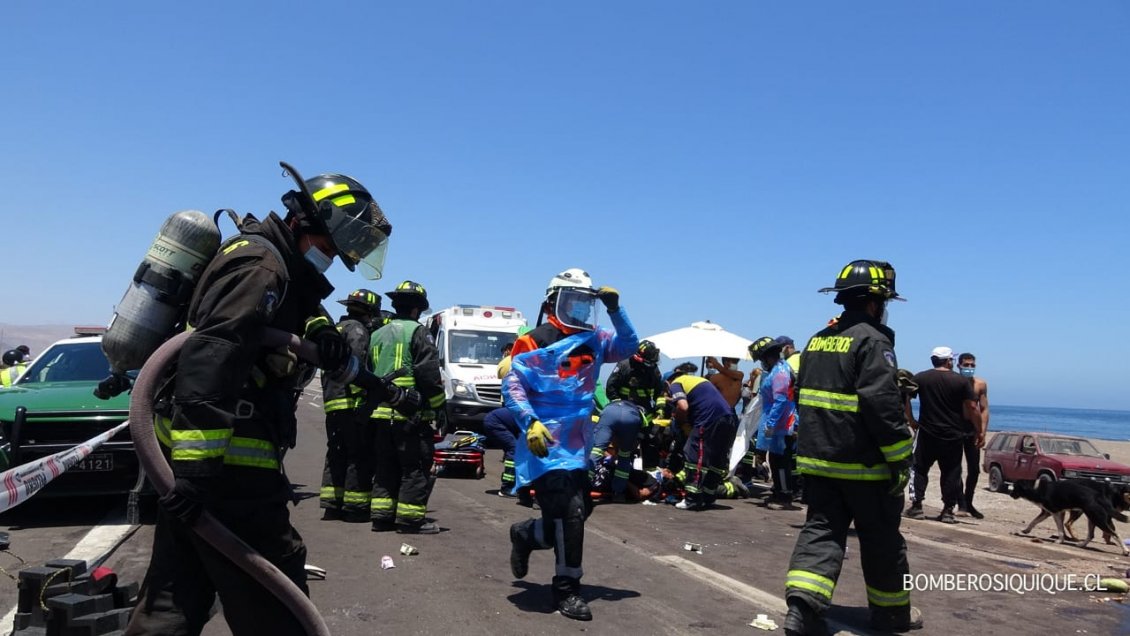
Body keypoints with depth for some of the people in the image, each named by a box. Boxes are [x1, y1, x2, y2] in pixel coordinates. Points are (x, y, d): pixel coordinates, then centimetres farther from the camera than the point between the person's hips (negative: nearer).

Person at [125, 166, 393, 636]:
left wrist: (319, 330, 1)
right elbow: (210, 360, -26)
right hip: (226, 464, -10)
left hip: (193, 457, 10)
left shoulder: (274, 264, 17)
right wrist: (197, 465, -32)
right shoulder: (262, 266, -14)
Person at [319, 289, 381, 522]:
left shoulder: (336, 329, 24)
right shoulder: (357, 329, -6)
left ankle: (332, 505, 13)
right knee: (360, 457, -5)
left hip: (332, 403, 9)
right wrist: (363, 397, -22)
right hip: (353, 403, -9)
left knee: (336, 455, 13)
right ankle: (355, 506, -4)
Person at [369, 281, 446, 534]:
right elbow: (428, 373, -14)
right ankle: (409, 518, -1)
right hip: (411, 414, -7)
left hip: (380, 413, 7)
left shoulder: (376, 335, 16)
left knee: (385, 467, 15)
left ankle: (382, 515, 16)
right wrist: (440, 405, -6)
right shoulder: (416, 332, -7)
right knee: (416, 468, -1)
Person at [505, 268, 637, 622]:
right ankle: (567, 588, 2)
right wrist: (530, 423, -28)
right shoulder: (536, 342, -9)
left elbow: (629, 345, 9)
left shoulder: (593, 342, 11)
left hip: (578, 445, 8)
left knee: (580, 510, 16)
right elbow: (512, 384, -15)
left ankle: (525, 534, 40)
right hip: (547, 445, -8)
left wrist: (615, 309, -4)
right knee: (570, 513, -12)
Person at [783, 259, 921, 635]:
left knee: (820, 531, 5)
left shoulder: (818, 340, 12)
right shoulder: (872, 340, -13)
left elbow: (802, 397, 19)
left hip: (816, 459, 6)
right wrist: (900, 459, -15)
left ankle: (803, 604, -11)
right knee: (882, 539, 10)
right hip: (863, 463, -6)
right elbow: (883, 404, -21)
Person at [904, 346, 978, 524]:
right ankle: (947, 511, 6)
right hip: (953, 436, 0)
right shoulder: (962, 382, -2)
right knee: (951, 473, 7)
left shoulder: (920, 378, 0)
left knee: (920, 469, 10)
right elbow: (971, 409, -3)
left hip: (927, 434, 1)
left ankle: (917, 507, 6)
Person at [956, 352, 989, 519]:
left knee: (974, 469, 8)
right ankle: (961, 504, -3)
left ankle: (968, 503, 22)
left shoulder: (981, 384, 3)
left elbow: (984, 409, 3)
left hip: (973, 431, 3)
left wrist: (983, 432, -6)